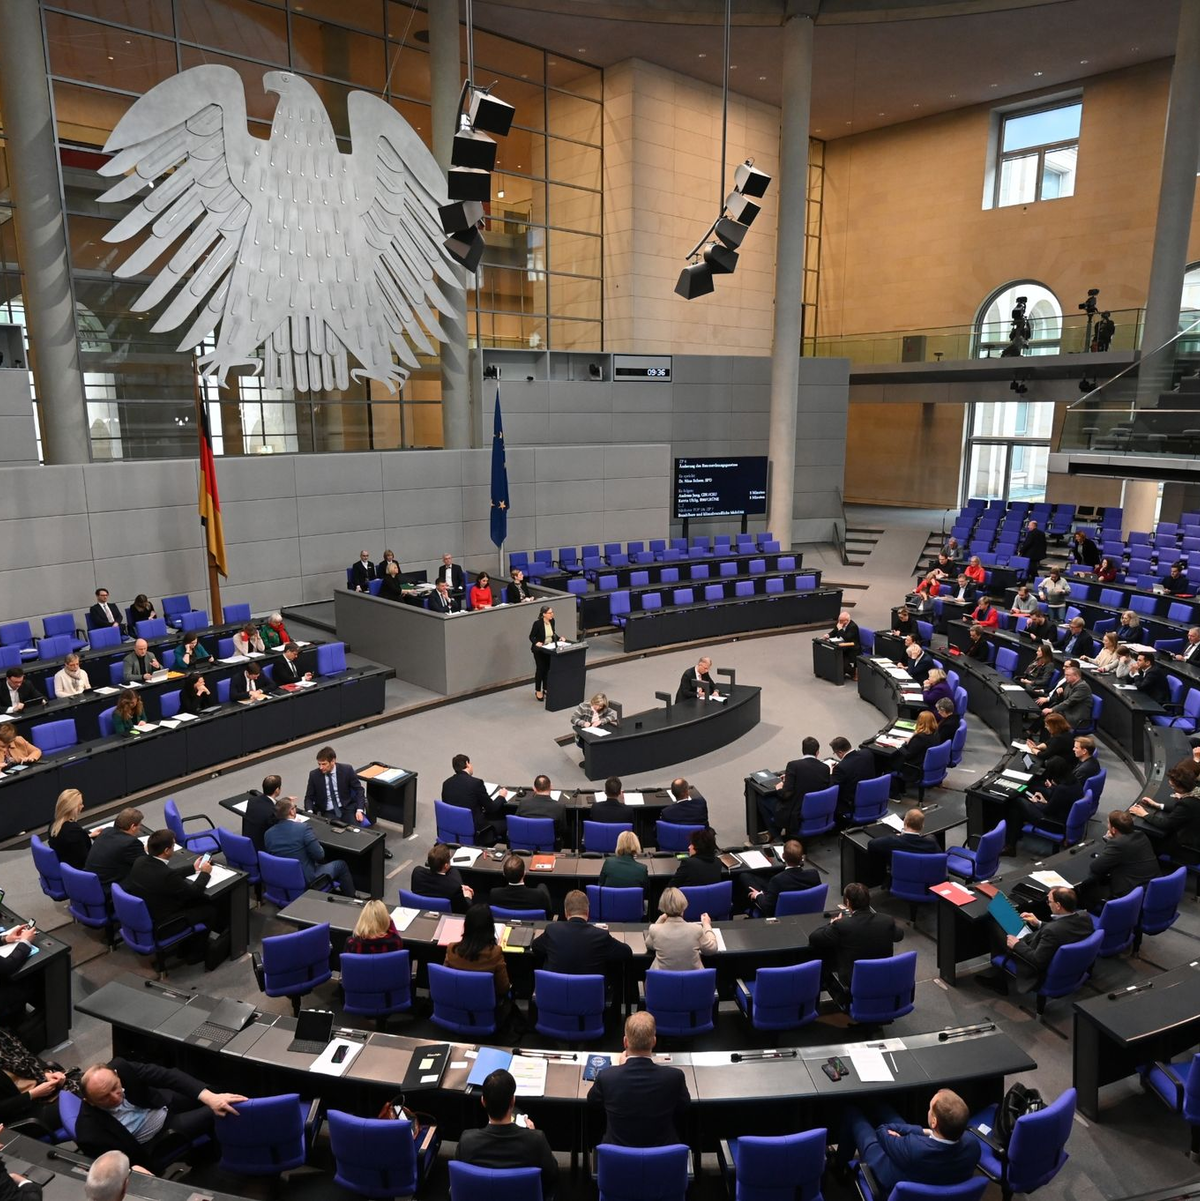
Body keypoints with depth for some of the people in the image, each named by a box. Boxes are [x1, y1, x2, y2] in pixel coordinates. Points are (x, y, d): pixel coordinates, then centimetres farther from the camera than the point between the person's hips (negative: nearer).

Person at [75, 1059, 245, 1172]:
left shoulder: (120, 1067, -27)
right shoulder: (89, 1132, -32)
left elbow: (167, 1075, -31)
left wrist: (210, 1097, -41)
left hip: (166, 1106, 4)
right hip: (152, 1142, -4)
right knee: (216, 1114, -16)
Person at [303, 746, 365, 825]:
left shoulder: (347, 770, -5)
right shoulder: (314, 775, -2)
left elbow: (359, 790, 1)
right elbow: (309, 797, 7)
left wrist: (359, 810, -13)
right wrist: (310, 812, -14)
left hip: (347, 809, 0)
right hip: (328, 812, 1)